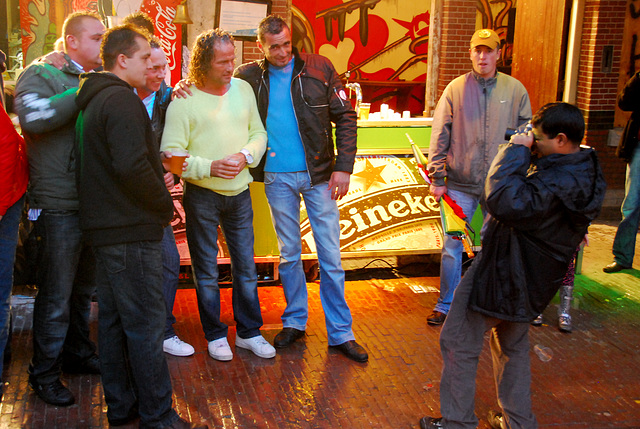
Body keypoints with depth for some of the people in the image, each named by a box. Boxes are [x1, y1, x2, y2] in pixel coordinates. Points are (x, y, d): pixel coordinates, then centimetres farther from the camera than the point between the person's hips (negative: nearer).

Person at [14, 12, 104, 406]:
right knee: (56, 296, 2)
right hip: (60, 207, -7)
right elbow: (32, 116, -25)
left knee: (84, 288, 19)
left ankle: (78, 353, 36)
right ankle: (45, 373, 17)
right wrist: (82, 92, -24)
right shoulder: (42, 75, -6)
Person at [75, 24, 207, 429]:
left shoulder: (95, 100, 17)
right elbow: (131, 165, -26)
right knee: (146, 324, -3)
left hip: (105, 228, 10)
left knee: (114, 320, 15)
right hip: (130, 231, -10)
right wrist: (166, 203, -12)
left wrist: (157, 188, 12)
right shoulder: (122, 100, -15)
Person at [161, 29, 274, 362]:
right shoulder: (183, 98, -9)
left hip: (239, 191, 4)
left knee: (246, 266, 10)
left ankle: (249, 332, 24)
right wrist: (208, 167, -23)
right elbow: (170, 152, -11)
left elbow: (259, 133, 11)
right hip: (201, 195, -4)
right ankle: (215, 335, 23)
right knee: (206, 270, 7)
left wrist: (245, 155, -9)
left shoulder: (242, 88, 6)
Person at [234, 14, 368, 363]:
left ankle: (340, 332, 13)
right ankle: (294, 321, 29)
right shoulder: (248, 76, 2)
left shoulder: (319, 69, -2)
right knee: (288, 254, 12)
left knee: (330, 255, 2)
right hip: (277, 178, 1)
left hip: (318, 175, -1)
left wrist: (344, 166, -8)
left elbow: (345, 117, -1)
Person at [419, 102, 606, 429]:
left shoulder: (556, 183, -31)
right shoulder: (584, 170, 2)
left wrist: (515, 151, -33)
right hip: (533, 279, 10)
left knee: (459, 342, 6)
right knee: (512, 346, 27)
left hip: (500, 276, -10)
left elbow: (504, 202, -43)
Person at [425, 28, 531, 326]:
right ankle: (445, 305, 18)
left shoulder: (515, 90, 3)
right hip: (460, 184, -1)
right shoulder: (455, 89, 0)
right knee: (452, 246, 3)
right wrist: (437, 179, -3)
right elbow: (439, 137, 1)